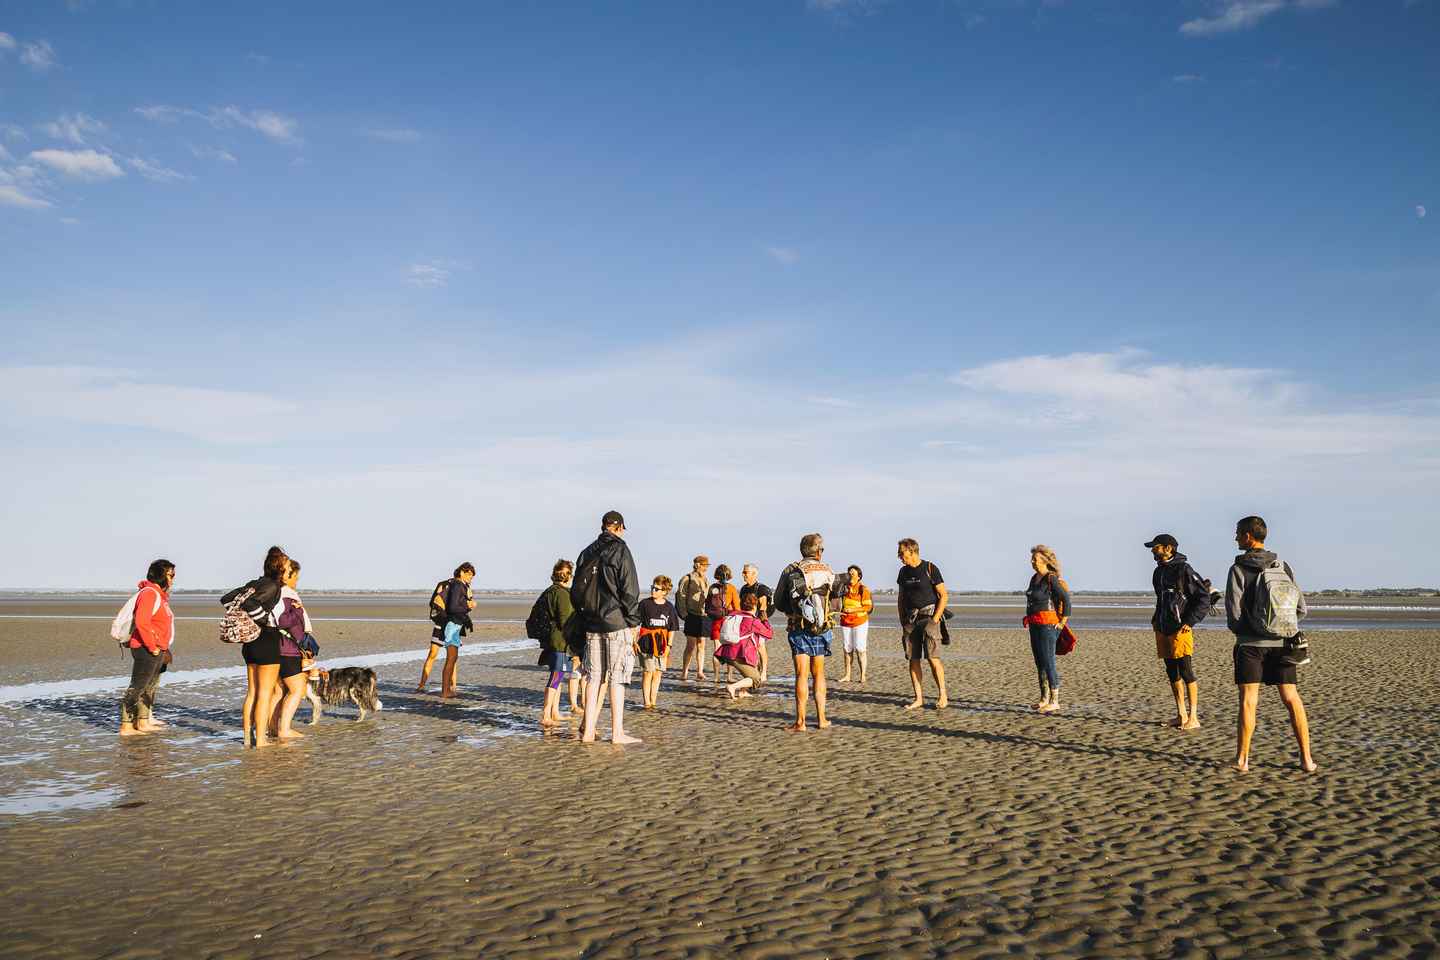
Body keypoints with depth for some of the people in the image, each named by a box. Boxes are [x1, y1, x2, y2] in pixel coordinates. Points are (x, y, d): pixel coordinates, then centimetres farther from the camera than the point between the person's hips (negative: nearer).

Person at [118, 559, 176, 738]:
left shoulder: (160, 595, 16)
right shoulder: (149, 593, -16)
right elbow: (141, 622, -26)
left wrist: (163, 649, 19)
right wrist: (152, 646, -20)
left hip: (157, 651, 11)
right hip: (146, 649, -11)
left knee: (150, 687, 17)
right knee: (137, 688, -7)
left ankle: (143, 722, 27)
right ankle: (126, 726, -3)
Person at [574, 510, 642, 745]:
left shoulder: (587, 553, 13)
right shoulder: (620, 549, -6)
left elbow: (576, 591, 14)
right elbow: (629, 589, -11)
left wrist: (583, 620, 17)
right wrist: (633, 622, -5)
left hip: (591, 624, 6)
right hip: (617, 623, -6)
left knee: (593, 676, 10)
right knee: (617, 677, -2)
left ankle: (588, 731, 11)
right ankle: (617, 732, 0)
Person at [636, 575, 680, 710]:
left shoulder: (669, 607, 5)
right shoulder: (645, 603, -2)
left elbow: (671, 628, 8)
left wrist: (668, 645, 2)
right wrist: (635, 641, -4)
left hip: (661, 644, 3)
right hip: (646, 643, -3)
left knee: (657, 673, 6)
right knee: (647, 672, -4)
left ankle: (653, 702, 15)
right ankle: (647, 702, 4)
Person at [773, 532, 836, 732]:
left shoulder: (791, 571, -2)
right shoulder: (828, 572, 1)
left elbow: (778, 603, 3)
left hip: (798, 629, -1)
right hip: (822, 629, 1)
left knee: (802, 675, -2)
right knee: (818, 674, 13)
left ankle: (800, 722, -5)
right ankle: (821, 719, 15)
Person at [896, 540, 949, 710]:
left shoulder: (930, 569, -5)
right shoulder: (903, 572, 12)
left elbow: (944, 595, -5)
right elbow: (900, 599, 19)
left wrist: (935, 619, -11)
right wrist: (902, 622, 12)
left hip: (929, 616, -5)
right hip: (910, 618, 6)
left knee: (932, 657, -12)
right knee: (913, 659, 2)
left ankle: (943, 695, 0)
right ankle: (919, 698, 7)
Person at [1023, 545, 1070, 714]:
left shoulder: (1051, 579, -13)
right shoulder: (1035, 578, 13)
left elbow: (1066, 599, -15)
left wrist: (1063, 621, -13)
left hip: (1047, 623, -9)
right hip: (1034, 624, 9)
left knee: (1048, 662, -8)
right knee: (1039, 662, 13)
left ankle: (1054, 701, -4)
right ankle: (1044, 698, 22)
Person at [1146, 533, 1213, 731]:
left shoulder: (1183, 570, -11)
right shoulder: (1159, 572, 15)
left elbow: (1204, 597, -11)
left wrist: (1190, 622, -15)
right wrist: (1156, 618, 18)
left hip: (1180, 629, -8)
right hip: (1163, 630, 9)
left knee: (1186, 672, -6)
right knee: (1172, 672, 11)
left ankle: (1193, 718, 0)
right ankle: (1181, 715, 18)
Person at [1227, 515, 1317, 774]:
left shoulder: (1238, 570, -10)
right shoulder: (1283, 567, 4)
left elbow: (1233, 614, -12)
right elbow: (1301, 609, 5)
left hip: (1250, 643, -4)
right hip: (1281, 643, 4)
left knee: (1248, 702, 0)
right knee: (1292, 699, 10)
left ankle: (1242, 759, 3)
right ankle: (1307, 759, 10)